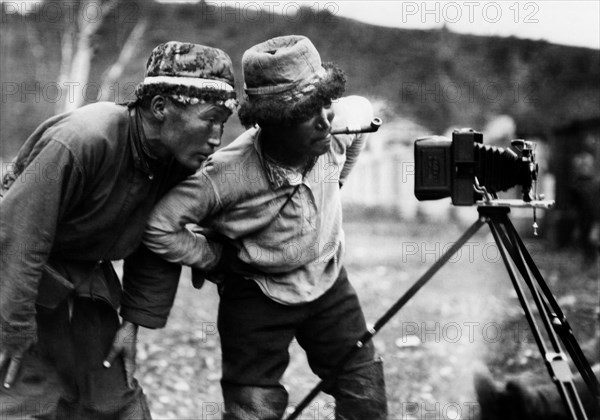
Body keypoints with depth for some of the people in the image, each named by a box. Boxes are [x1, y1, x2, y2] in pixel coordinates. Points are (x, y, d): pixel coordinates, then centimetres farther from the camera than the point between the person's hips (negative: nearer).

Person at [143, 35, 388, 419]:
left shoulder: (337, 124, -19)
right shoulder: (225, 175, -33)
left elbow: (364, 112, 7)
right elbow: (158, 227, -25)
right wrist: (216, 259, -14)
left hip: (329, 283, 4)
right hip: (257, 298, -4)